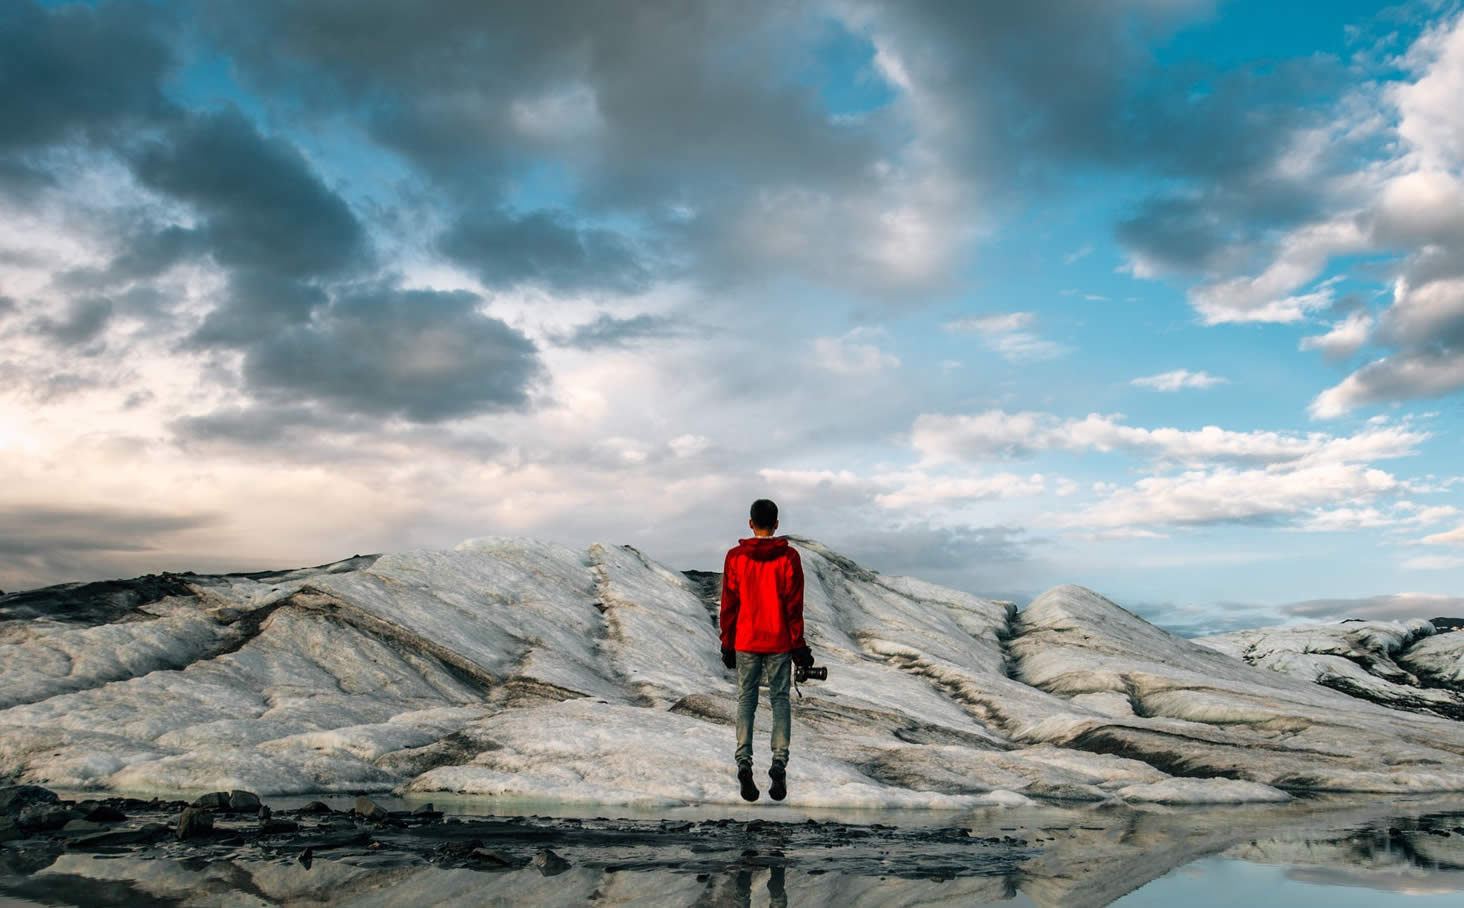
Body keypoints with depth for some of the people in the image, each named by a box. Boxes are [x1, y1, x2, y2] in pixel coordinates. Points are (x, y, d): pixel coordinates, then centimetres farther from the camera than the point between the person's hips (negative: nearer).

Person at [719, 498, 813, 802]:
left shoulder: (735, 557, -3)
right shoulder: (789, 557, -5)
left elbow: (728, 605, 1)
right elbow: (794, 606, -4)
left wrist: (727, 644, 9)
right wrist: (798, 645, 3)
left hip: (745, 642, 1)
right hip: (779, 643, 0)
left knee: (746, 699, 8)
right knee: (780, 699, 7)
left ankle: (744, 762, -7)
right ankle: (779, 763, -6)